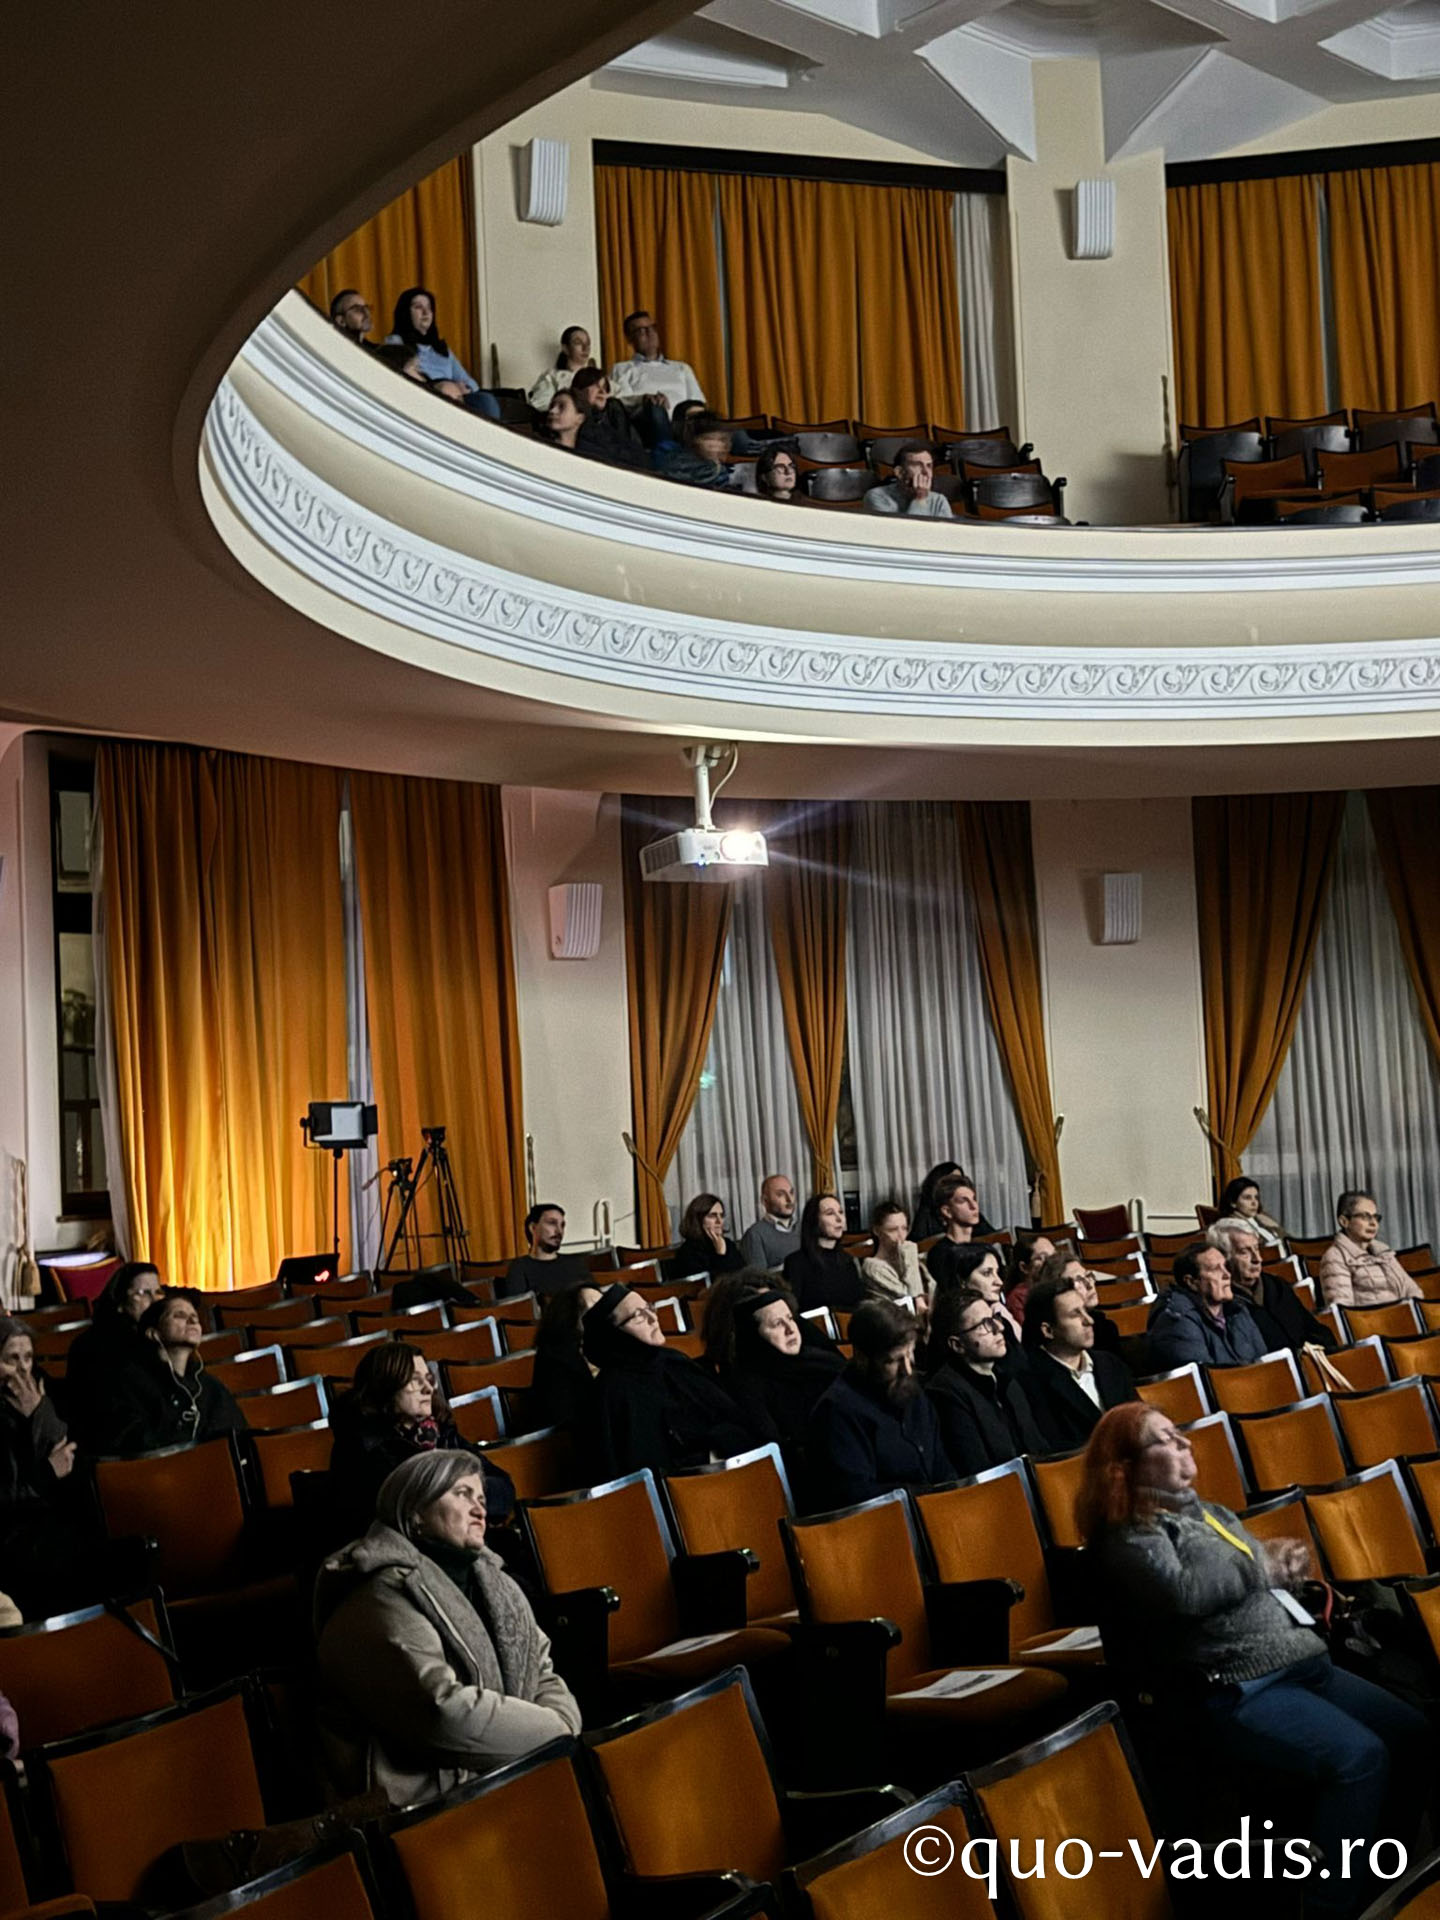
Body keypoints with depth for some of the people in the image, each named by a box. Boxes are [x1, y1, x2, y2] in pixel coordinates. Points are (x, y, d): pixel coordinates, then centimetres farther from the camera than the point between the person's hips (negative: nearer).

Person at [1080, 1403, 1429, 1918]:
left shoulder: (1204, 1510, 21)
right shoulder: (1128, 1540, -7)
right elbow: (1185, 1593, -26)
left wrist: (1287, 1563, 0)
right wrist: (1262, 1564, -10)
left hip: (1300, 1662, 9)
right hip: (1233, 1692, -9)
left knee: (1412, 1735, 1)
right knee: (1358, 1758, -27)